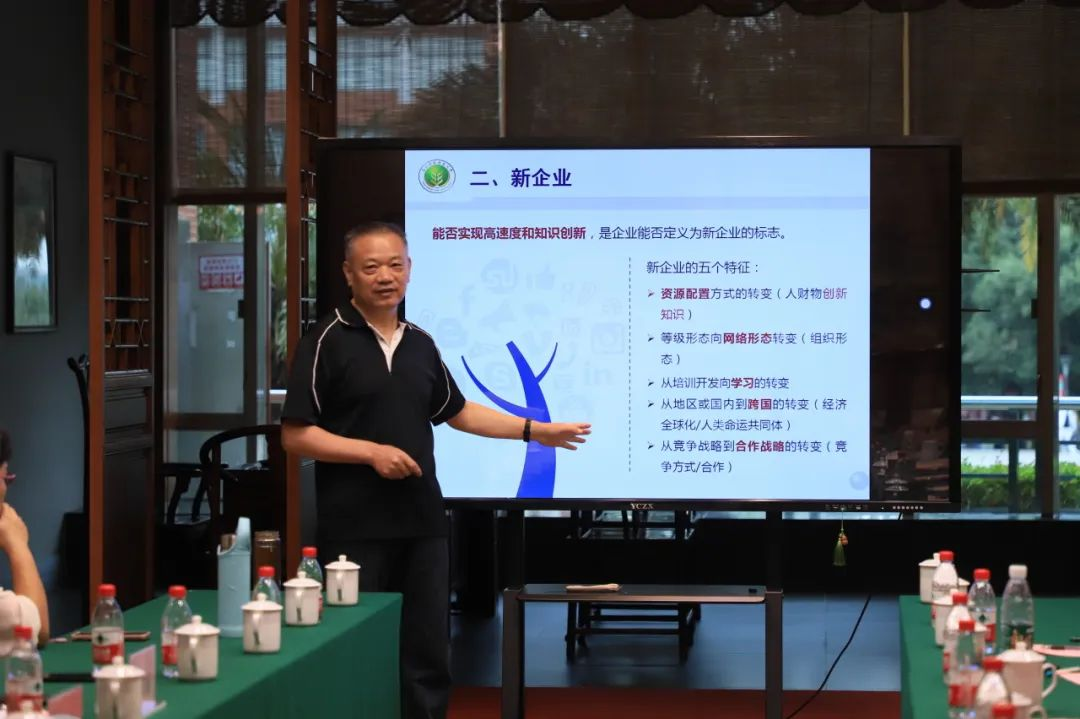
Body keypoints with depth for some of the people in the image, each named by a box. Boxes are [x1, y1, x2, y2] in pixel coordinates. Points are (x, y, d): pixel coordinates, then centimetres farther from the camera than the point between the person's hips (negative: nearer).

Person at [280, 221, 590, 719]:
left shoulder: (421, 344, 12)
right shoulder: (327, 341, -7)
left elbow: (456, 412, 23)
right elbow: (296, 436, -9)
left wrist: (535, 430, 19)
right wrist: (371, 452, -18)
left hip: (422, 522, 6)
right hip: (356, 528, -5)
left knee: (428, 651, 9)